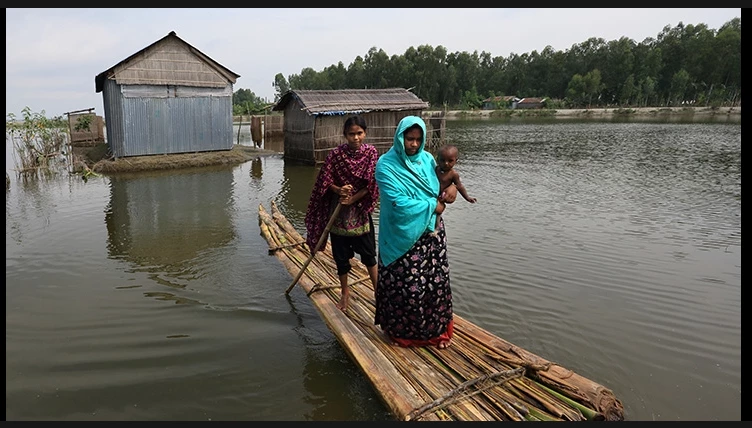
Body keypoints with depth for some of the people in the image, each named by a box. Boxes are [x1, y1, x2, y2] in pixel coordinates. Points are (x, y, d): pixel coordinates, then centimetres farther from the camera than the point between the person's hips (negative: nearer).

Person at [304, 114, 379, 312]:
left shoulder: (371, 152, -6)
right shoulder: (336, 153, -6)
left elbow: (371, 183, -9)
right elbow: (325, 180, -4)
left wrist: (352, 199, -15)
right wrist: (339, 190, -22)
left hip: (360, 209, -1)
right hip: (338, 210, 1)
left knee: (368, 253, 7)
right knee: (340, 254, 9)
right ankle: (345, 292, 27)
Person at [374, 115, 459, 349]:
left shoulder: (427, 159, 4)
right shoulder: (386, 165, -13)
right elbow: (398, 202, -21)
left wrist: (452, 186, -4)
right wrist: (432, 206, -13)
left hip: (431, 234, 5)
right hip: (403, 237, -5)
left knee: (436, 283, 10)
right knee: (407, 287, 3)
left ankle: (436, 330, 29)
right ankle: (403, 332, 26)